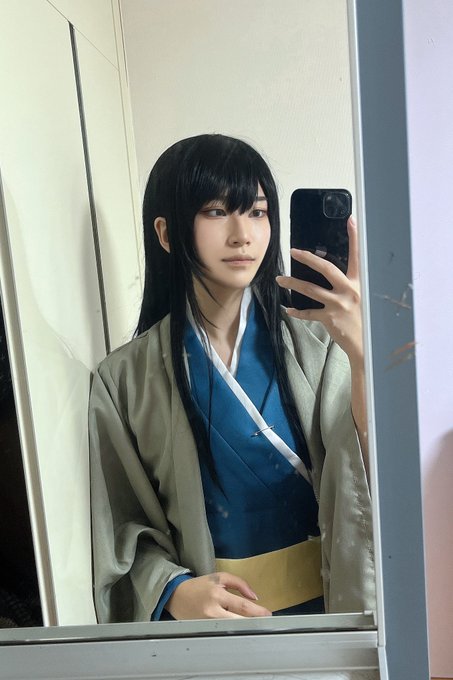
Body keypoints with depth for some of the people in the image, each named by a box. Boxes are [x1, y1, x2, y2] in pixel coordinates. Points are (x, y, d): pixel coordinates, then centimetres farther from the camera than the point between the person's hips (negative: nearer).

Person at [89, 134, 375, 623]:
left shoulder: (316, 343, -5)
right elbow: (123, 529, -1)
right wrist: (173, 590, -18)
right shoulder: (124, 379, -6)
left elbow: (379, 481, -11)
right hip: (209, 617, 1)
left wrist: (363, 352, -23)